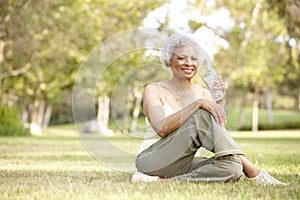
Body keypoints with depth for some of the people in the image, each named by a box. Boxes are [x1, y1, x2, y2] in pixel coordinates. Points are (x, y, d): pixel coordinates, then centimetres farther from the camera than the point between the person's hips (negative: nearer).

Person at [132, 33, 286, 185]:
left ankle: (165, 181, -26)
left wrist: (219, 100, -17)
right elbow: (161, 128, -24)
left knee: (232, 167, -28)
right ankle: (251, 170, -28)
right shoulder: (154, 90, -4)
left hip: (183, 165, 5)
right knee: (201, 115, -27)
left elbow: (218, 130, -4)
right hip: (151, 160, -5)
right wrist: (199, 103, -29)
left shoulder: (203, 93, 11)